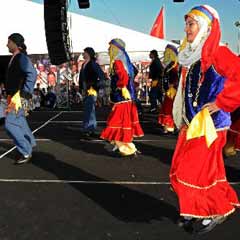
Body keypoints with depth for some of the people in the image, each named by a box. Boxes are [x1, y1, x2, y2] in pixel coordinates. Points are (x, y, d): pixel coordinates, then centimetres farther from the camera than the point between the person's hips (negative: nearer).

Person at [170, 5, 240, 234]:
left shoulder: (217, 54, -13)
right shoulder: (190, 57, 12)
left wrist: (221, 102, -21)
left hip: (209, 124, -8)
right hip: (191, 123, 8)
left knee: (196, 171, -2)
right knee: (181, 170, 12)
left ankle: (215, 211, 20)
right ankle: (196, 211, 29)